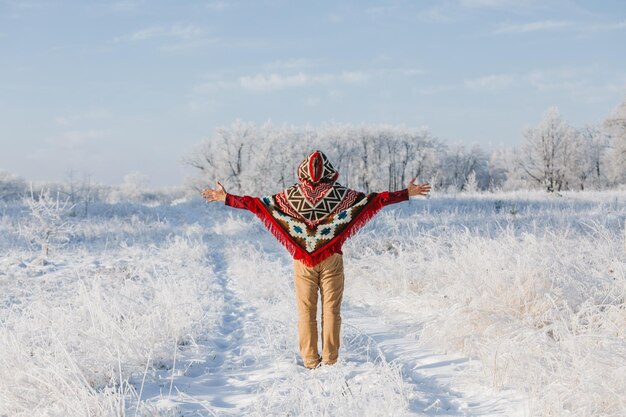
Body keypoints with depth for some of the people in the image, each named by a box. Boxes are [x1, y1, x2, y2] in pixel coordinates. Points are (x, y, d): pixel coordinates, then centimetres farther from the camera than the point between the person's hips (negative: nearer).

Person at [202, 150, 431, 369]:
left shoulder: (291, 195, -2)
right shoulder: (339, 193, -5)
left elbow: (257, 204, 0)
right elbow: (375, 199, -3)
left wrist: (225, 198, 9)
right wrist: (407, 193, 3)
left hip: (302, 260, 1)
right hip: (331, 260, -1)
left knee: (306, 311, 7)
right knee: (331, 310, 6)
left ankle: (310, 359, 8)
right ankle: (330, 359, 6)